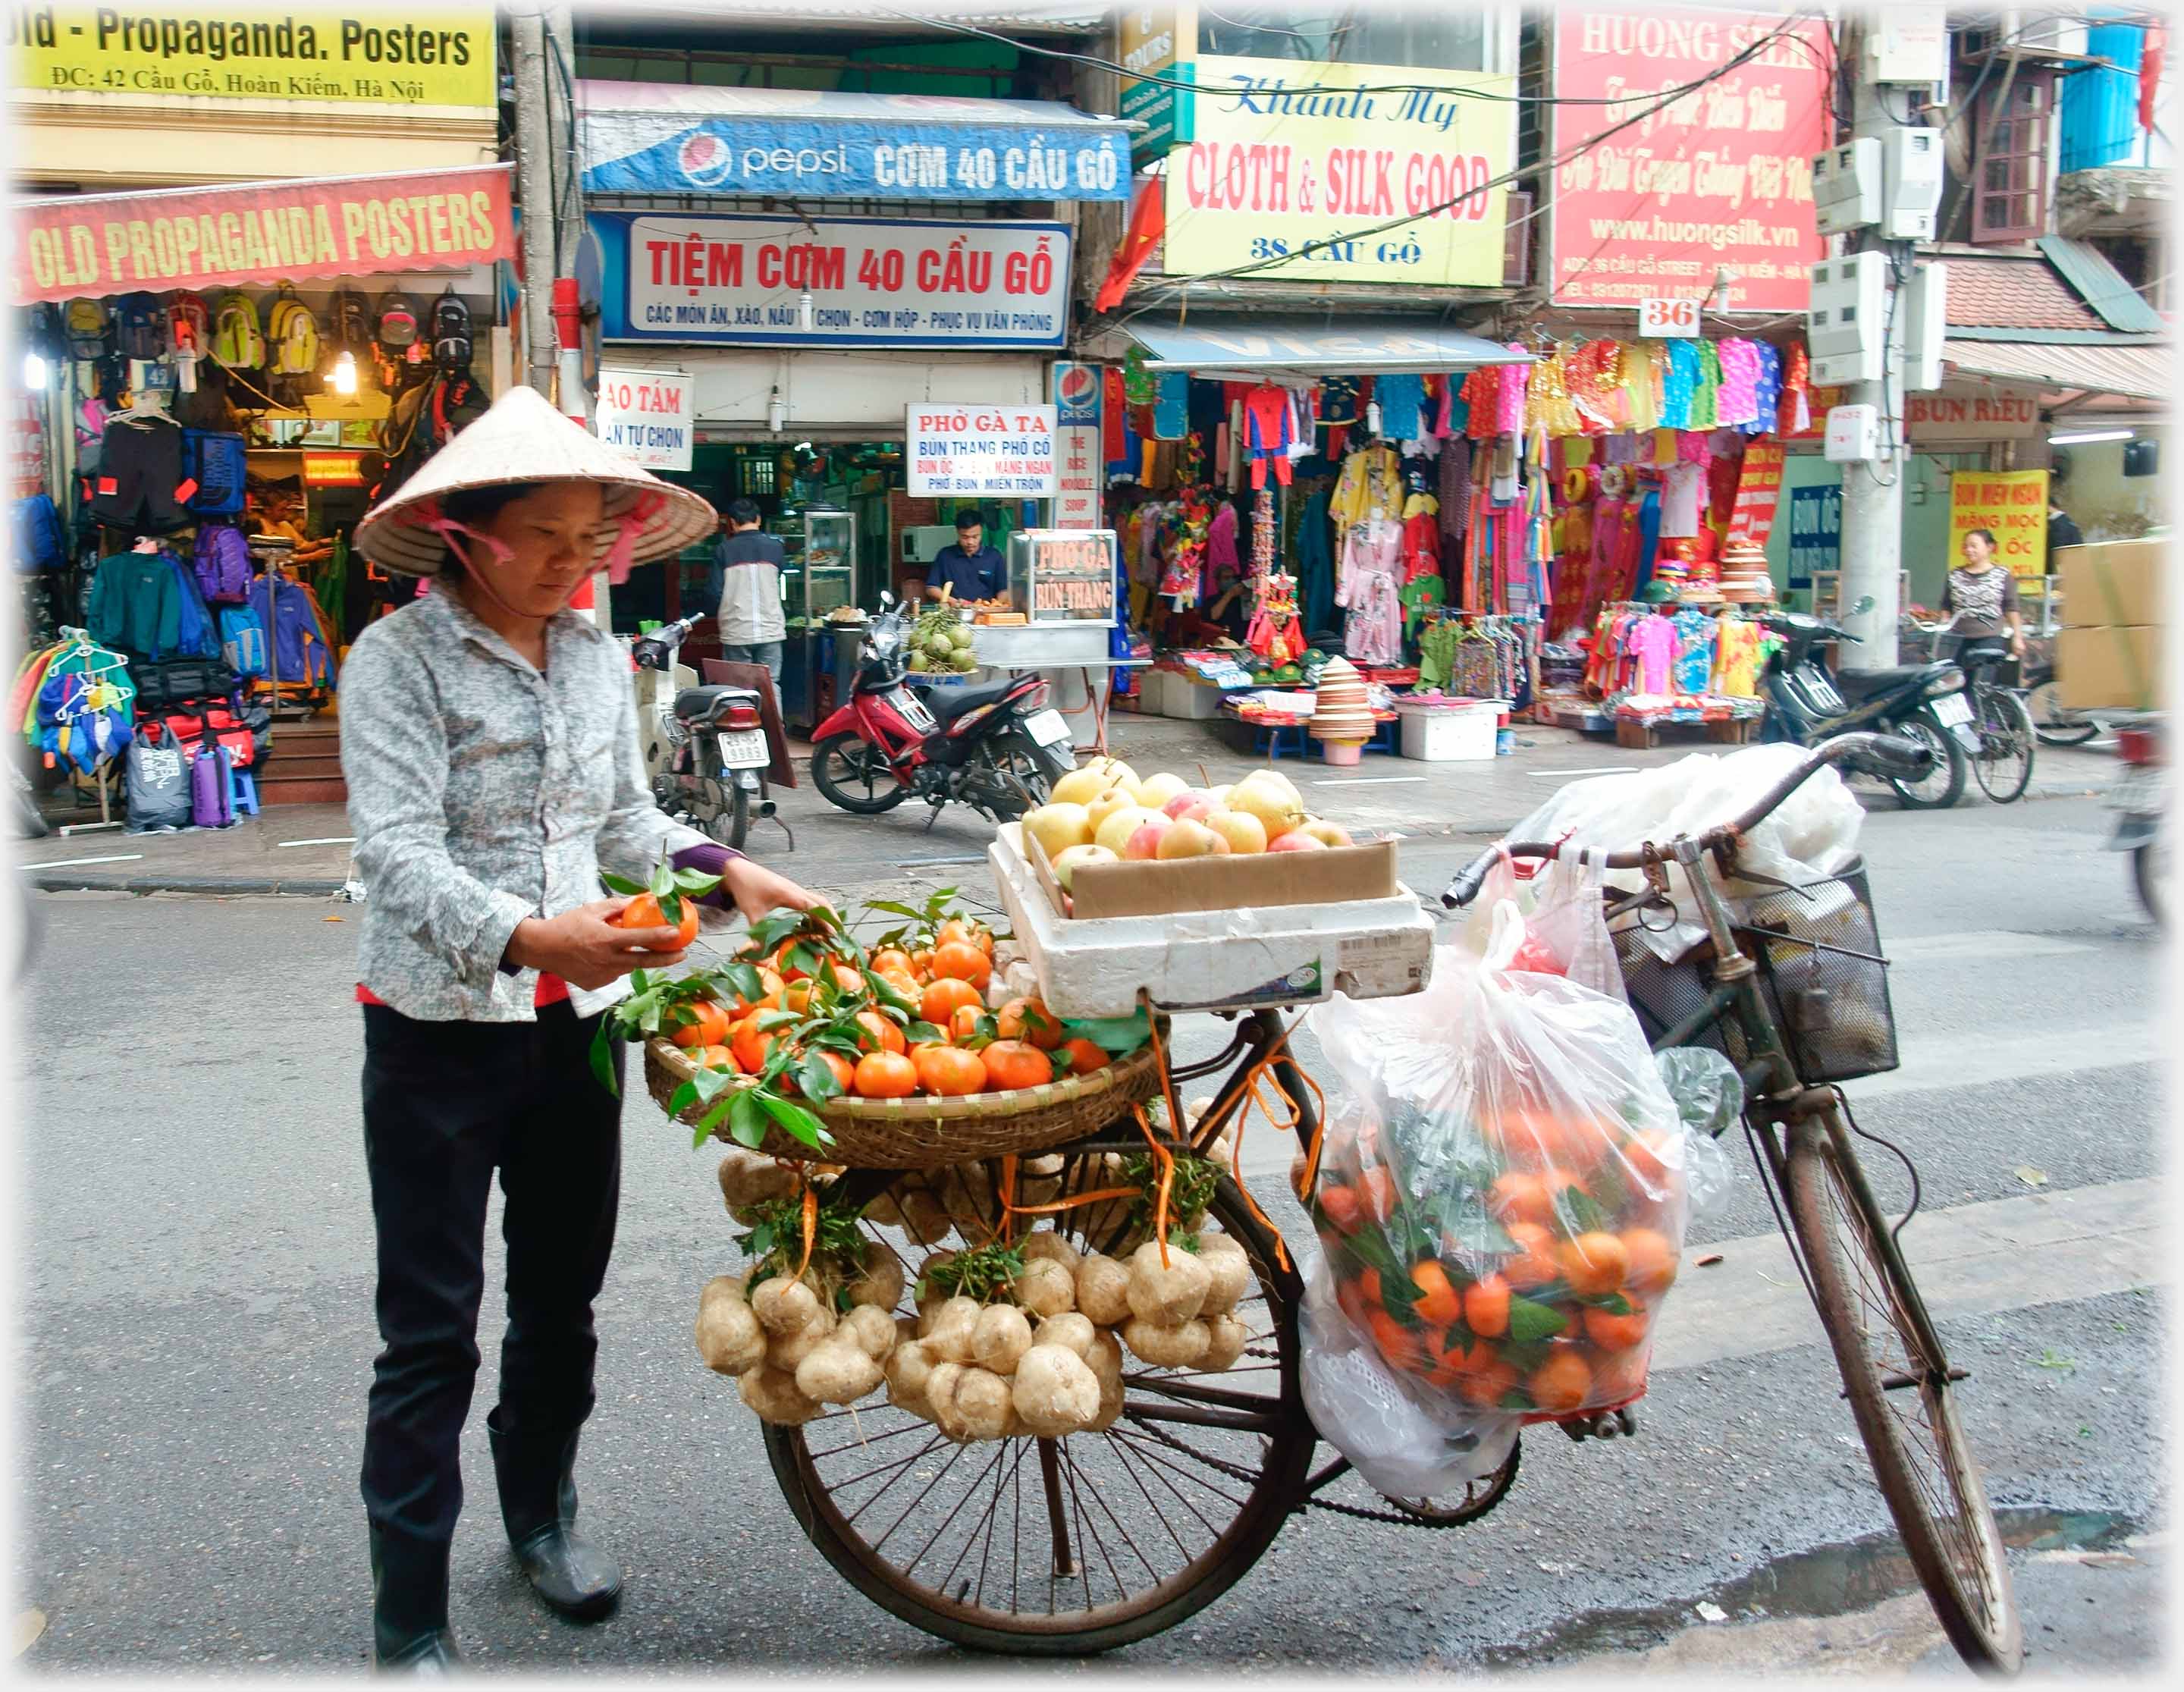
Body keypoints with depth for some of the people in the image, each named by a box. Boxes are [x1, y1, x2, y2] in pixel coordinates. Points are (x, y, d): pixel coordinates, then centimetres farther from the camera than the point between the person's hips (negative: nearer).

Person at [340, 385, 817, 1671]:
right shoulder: (398, 661, -11)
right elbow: (400, 853, -21)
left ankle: (542, 1509, 41)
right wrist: (525, 936, -36)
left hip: (575, 1021, 6)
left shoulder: (597, 655, 7)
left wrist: (721, 868, -5)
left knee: (563, 1295, 18)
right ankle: (410, 1621, 17)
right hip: (440, 1030, -5)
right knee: (432, 1332, 2)